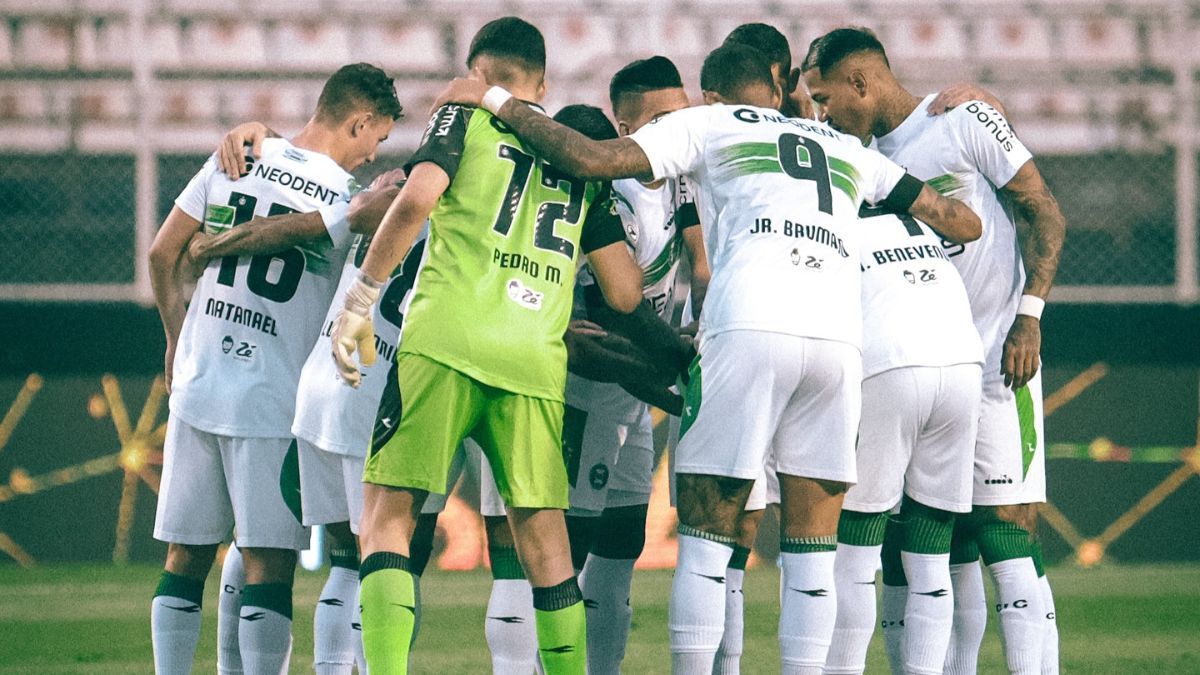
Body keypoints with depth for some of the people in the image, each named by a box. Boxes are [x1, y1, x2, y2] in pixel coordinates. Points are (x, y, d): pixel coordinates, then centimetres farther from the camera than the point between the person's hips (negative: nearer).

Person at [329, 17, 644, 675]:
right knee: (545, 545, 8)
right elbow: (624, 294, 18)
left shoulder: (466, 116, 11)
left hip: (445, 342, -3)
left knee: (388, 516, 0)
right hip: (534, 361, 3)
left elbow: (416, 200, -7)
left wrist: (358, 302, -2)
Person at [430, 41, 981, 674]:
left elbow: (591, 159, 6)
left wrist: (499, 102, 17)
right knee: (812, 548, 9)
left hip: (750, 330, -3)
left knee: (704, 534, 4)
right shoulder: (846, 149, 30)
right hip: (839, 338, 3)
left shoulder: (707, 123, 19)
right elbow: (961, 221, 34)